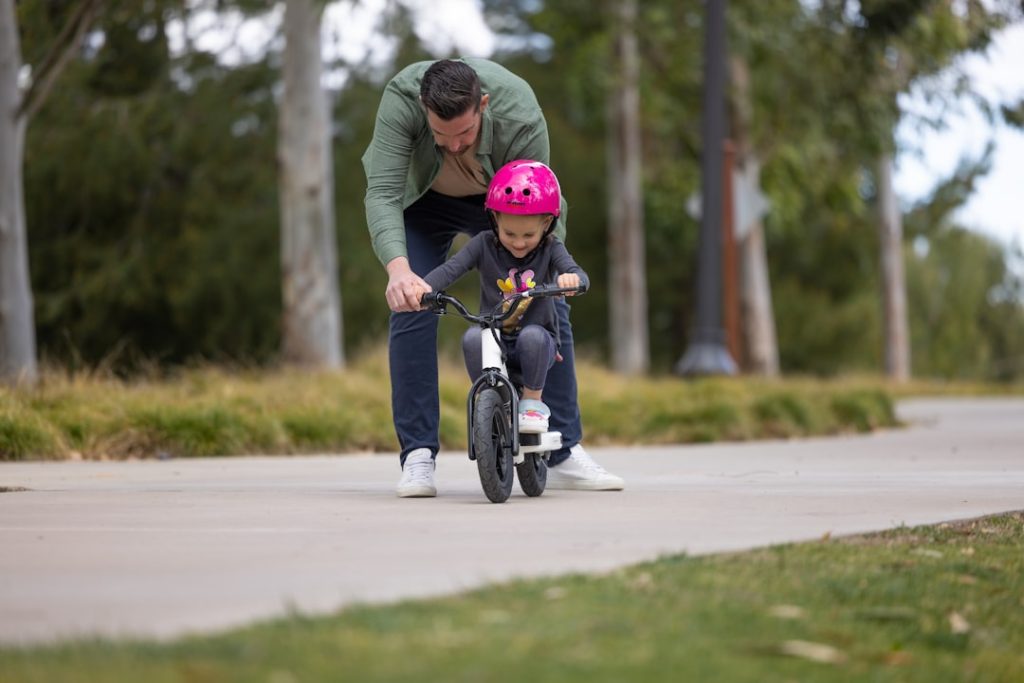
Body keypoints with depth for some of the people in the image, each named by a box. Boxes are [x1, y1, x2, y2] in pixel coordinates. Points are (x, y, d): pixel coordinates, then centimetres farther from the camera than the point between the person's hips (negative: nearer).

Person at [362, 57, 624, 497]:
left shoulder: (521, 118, -38)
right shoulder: (401, 98, -39)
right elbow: (382, 194, -42)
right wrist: (397, 269, -58)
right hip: (423, 200, -1)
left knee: (550, 306, -8)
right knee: (411, 308, -17)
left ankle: (564, 453, 0)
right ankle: (417, 458, -10)